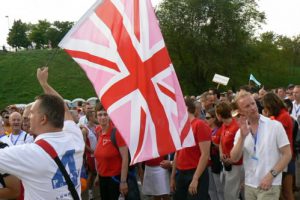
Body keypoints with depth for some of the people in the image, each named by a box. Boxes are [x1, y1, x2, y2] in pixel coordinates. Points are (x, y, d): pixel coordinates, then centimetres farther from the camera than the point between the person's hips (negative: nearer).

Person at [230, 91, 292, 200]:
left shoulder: (275, 125, -5)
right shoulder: (241, 131, 4)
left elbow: (287, 154, -5)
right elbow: (234, 158, -5)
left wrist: (271, 175, -14)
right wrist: (242, 137, -17)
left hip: (270, 185, -3)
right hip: (249, 185, 4)